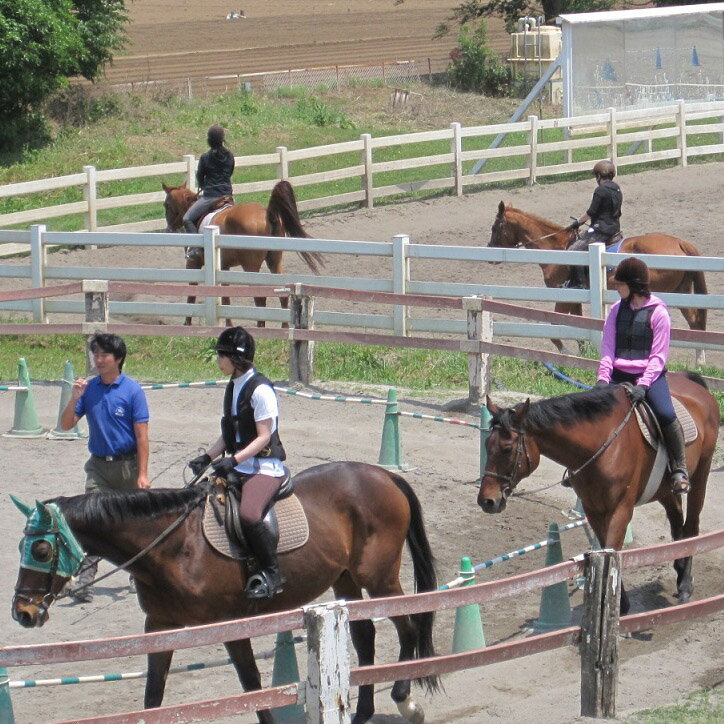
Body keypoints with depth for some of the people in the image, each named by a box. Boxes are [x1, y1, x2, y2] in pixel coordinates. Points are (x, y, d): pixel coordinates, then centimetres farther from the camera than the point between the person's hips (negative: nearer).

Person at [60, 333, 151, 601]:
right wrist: (74, 398, -15)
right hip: (99, 466, 2)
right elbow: (66, 425, 2)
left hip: (127, 464, -2)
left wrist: (142, 474, -14)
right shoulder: (89, 389, 2)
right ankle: (84, 581, -17)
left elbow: (142, 435, -10)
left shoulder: (132, 390, -9)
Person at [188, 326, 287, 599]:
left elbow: (264, 437, -16)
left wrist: (234, 459, -24)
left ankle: (271, 573, -18)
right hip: (238, 466, 10)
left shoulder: (260, 389, -14)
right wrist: (207, 457, 6)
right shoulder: (233, 387, 13)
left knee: (248, 514, -32)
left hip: (265, 467, -10)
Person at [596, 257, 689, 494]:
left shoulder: (658, 313, -5)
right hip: (619, 375, 5)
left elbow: (658, 356, -7)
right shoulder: (617, 310, 10)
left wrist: (643, 385, -20)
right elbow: (608, 348, 6)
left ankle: (680, 468, -14)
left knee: (665, 414, -28)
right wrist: (603, 377, -10)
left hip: (650, 375, -5)